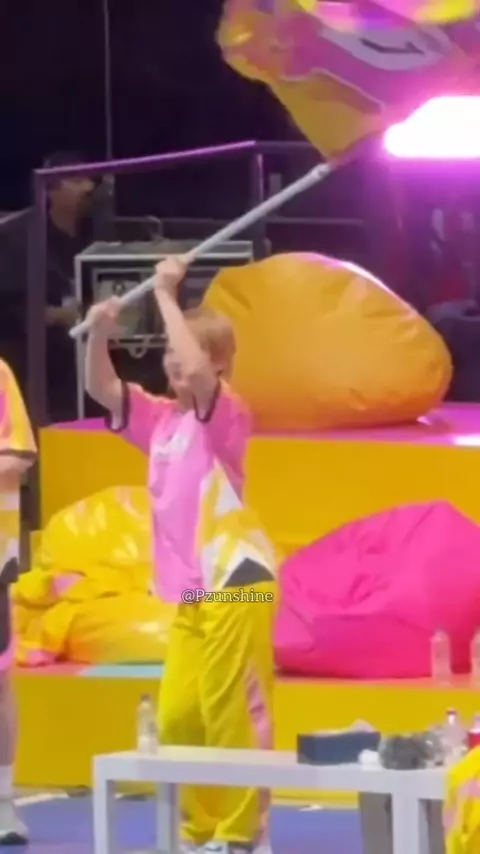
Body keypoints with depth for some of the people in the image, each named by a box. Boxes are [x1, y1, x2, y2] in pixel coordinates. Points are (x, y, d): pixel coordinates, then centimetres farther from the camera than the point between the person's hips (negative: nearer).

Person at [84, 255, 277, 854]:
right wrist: (99, 333, -9)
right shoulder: (160, 419, 12)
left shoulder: (226, 417, -8)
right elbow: (101, 390, 9)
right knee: (177, 717, 5)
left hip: (237, 582, -7)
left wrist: (166, 296, -20)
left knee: (232, 711, -7)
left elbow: (196, 372, -27)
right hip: (189, 594, 7)